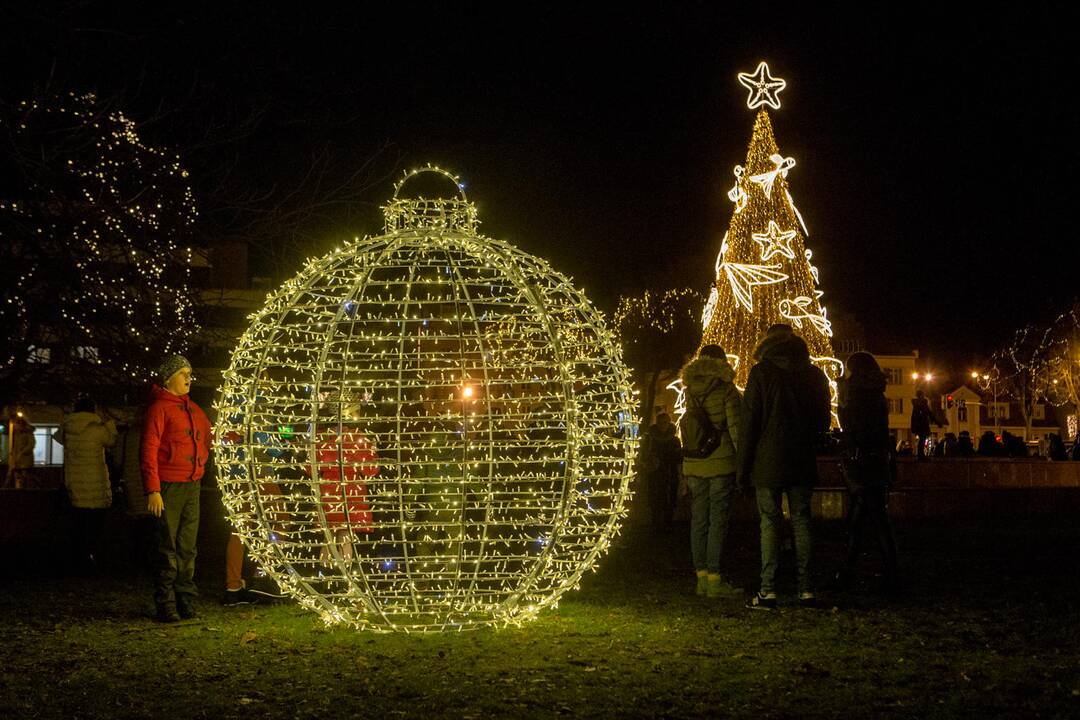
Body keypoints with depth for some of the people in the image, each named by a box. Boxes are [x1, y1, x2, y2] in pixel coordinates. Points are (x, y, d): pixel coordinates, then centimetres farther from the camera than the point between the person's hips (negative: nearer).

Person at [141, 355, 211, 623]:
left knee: (188, 547, 8)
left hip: (192, 486, 7)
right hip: (168, 487, -7)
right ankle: (166, 606, 2)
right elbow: (148, 450, -12)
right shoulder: (159, 408, -6)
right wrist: (152, 490, -17)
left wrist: (201, 463, 15)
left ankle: (187, 602, 14)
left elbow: (206, 438, 32)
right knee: (168, 548, -3)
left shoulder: (194, 409, 15)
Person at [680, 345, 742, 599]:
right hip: (721, 463, -5)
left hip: (694, 464, 5)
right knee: (718, 520, -3)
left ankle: (702, 577, 11)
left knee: (698, 521, 9)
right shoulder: (726, 391, -5)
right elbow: (735, 427, -10)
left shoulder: (690, 392, 9)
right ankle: (714, 579, -4)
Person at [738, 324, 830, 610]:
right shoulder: (815, 374, 9)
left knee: (770, 522, -2)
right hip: (803, 463, 4)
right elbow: (823, 421, 15)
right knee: (801, 521, 8)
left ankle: (768, 590, -6)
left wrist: (743, 467, -3)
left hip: (769, 463, -4)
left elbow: (748, 423, -6)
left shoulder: (762, 372, -4)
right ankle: (806, 589, 6)